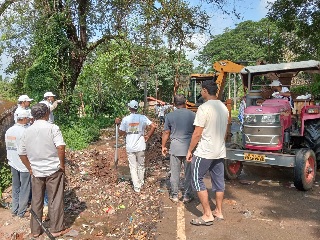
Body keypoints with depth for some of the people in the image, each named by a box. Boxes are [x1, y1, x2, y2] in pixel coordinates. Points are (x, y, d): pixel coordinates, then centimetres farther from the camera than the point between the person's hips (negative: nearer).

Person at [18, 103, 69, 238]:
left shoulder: (27, 131, 3)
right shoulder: (52, 128, -12)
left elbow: (22, 154, 7)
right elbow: (60, 147, -24)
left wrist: (30, 168, 16)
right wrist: (62, 164, -12)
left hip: (36, 172, 4)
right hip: (53, 170, -4)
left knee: (36, 201, 16)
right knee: (55, 200, 8)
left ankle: (35, 230, 29)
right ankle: (56, 229, 19)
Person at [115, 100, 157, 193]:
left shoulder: (125, 119, -6)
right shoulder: (142, 117, -7)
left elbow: (121, 133, 2)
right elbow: (153, 126, -12)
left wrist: (118, 123, 16)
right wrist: (147, 136, -2)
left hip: (130, 147, 0)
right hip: (140, 146, 0)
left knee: (133, 167, 10)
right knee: (141, 165, 19)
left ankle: (136, 187, 9)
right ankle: (141, 183, 33)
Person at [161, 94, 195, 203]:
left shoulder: (170, 116, -3)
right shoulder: (192, 115, -2)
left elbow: (166, 133, 1)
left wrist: (163, 146, 12)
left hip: (175, 148, 0)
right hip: (189, 148, 0)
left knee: (175, 173, 10)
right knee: (188, 173, 11)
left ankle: (174, 195, 19)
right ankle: (187, 196, 19)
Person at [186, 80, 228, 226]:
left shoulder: (204, 108, -17)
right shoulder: (224, 107, 8)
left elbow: (197, 133, -17)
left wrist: (189, 150, -8)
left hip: (204, 152, -8)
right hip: (220, 151, 8)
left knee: (197, 180, 3)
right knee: (219, 182, 15)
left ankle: (207, 215, 6)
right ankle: (219, 212, 26)